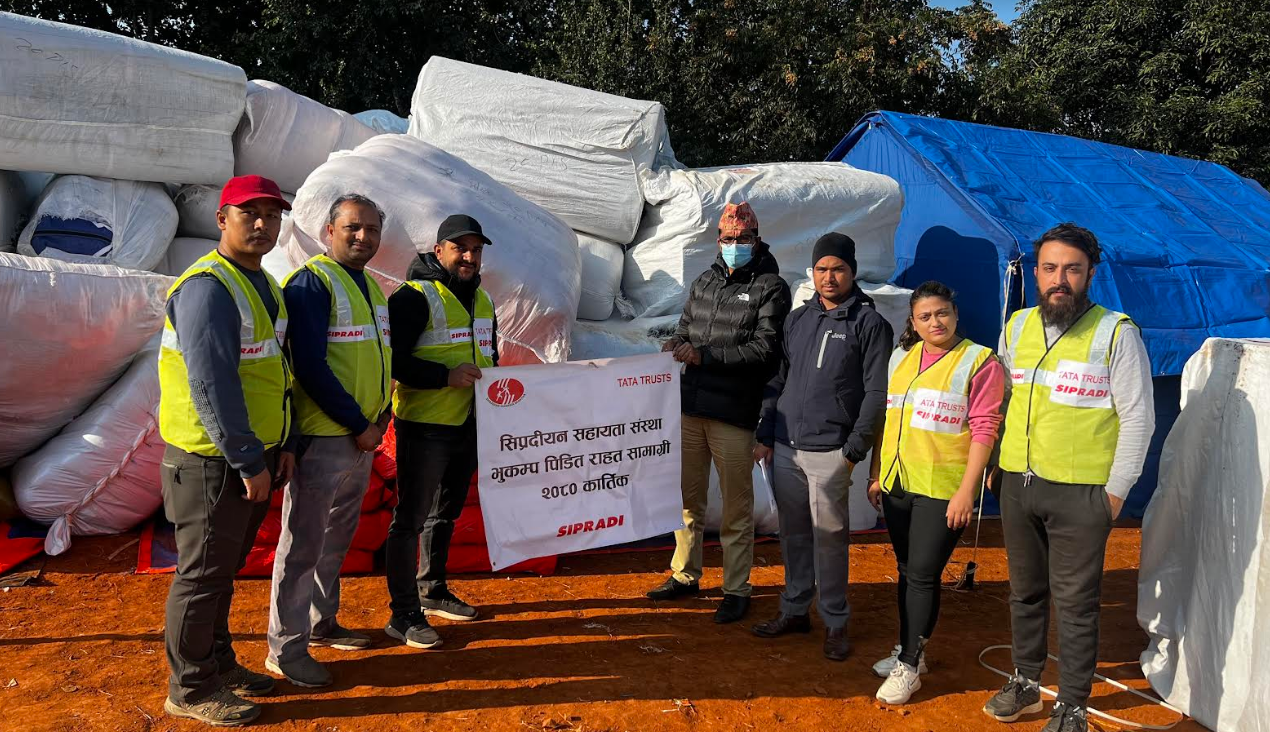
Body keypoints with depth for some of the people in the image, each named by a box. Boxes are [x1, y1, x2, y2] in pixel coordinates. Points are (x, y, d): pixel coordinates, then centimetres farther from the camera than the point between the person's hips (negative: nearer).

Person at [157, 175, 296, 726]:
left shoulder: (261, 284, 13)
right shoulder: (208, 287, -18)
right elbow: (211, 385, -24)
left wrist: (282, 445, 13)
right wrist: (249, 462, -21)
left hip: (250, 455, 9)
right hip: (213, 461, -9)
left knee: (224, 568, 20)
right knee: (203, 573, 3)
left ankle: (218, 663, 34)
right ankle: (190, 689, 17)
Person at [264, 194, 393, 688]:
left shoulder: (370, 287, 14)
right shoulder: (312, 283, -13)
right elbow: (310, 366, -20)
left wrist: (380, 415, 6)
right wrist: (358, 424, -16)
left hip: (362, 437, 9)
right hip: (323, 437, -9)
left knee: (337, 538, 19)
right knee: (304, 543, -1)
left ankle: (322, 623, 33)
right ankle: (286, 649, 10)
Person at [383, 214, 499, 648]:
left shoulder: (482, 299, 15)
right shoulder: (415, 297, -11)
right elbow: (391, 359, -18)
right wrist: (446, 376, -24)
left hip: (469, 426, 8)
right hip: (424, 427, -8)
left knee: (444, 514, 19)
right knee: (411, 518, -3)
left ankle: (433, 592, 35)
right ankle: (404, 615, 5)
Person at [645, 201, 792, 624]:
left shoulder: (771, 287, -3)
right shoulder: (704, 282, 16)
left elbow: (765, 348, -13)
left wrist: (704, 355, -17)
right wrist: (675, 346, -4)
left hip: (733, 414, -6)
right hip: (689, 405, 6)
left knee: (736, 507, 2)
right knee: (687, 495, 15)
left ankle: (736, 590, 14)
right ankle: (685, 575, 30)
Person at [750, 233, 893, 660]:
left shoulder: (869, 323, -3)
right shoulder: (797, 320, 13)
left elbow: (877, 394, -7)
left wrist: (854, 450, -11)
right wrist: (765, 437, 10)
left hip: (829, 452, -5)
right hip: (785, 449, 5)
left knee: (829, 537, -1)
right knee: (793, 534, 12)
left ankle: (835, 622, 12)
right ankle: (794, 610, 25)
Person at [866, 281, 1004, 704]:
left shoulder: (979, 362, -7)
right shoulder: (901, 357, 10)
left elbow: (984, 429, -11)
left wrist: (966, 491, -16)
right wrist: (876, 474, 14)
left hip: (942, 489, -6)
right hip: (897, 484, 6)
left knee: (923, 574, -3)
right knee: (907, 570, 15)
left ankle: (909, 667, 8)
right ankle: (909, 650, 29)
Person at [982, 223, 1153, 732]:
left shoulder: (1116, 332, -9)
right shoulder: (1017, 327, 6)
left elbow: (1137, 418, -7)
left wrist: (1116, 491, -8)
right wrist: (995, 463, 14)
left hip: (1081, 493, -5)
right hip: (1018, 485, 5)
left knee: (1075, 604, 3)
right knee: (1025, 592, 17)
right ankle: (1025, 684, 33)